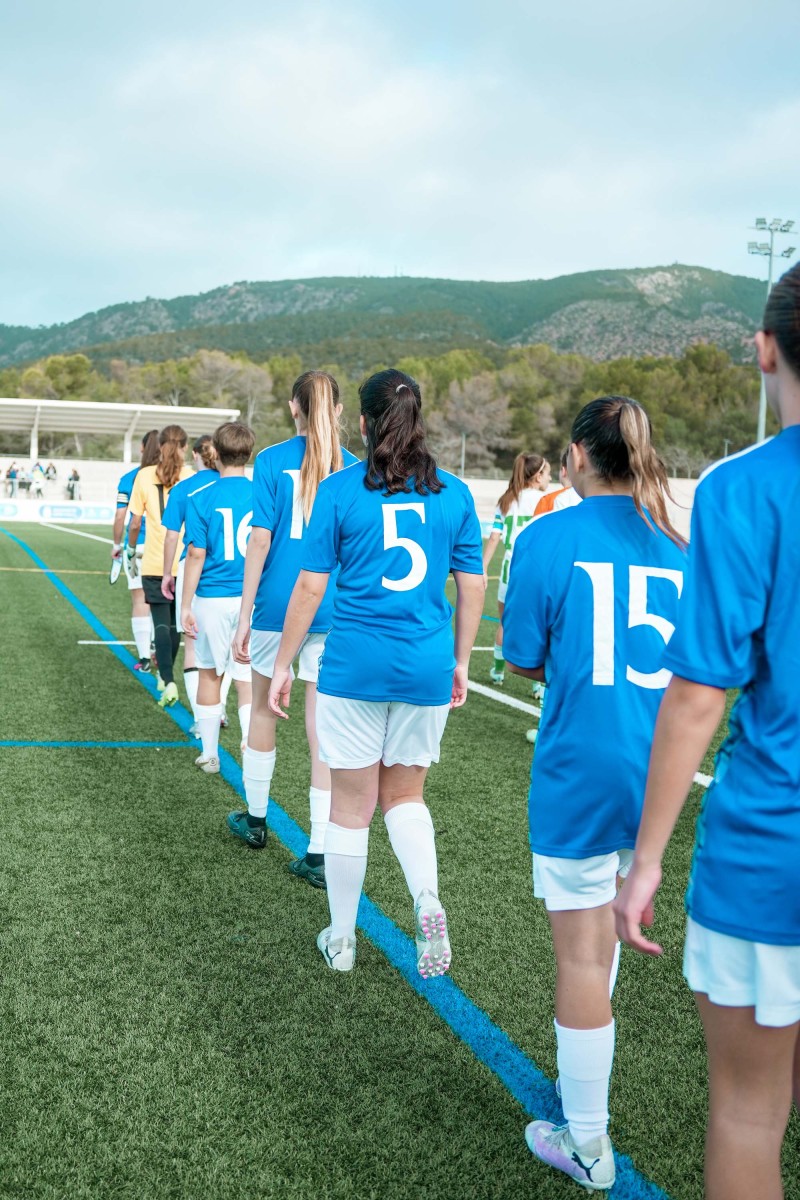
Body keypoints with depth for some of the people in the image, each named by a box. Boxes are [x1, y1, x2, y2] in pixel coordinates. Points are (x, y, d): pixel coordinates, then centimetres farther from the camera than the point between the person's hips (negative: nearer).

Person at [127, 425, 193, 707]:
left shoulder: (145, 476, -2)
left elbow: (135, 522, 0)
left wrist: (131, 551, 15)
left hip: (154, 563, -1)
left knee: (161, 624, 1)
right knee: (174, 623, 17)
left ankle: (169, 682, -13)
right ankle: (166, 674, 33)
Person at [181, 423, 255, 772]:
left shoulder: (200, 498, -7)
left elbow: (196, 555, -8)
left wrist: (186, 605, -1)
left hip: (213, 598, -1)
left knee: (210, 674, 15)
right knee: (248, 679, 5)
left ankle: (209, 754, 25)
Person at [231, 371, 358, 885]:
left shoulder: (272, 460, -4)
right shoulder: (353, 468, 1)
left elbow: (260, 541, -8)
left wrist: (244, 618, -4)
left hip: (277, 606, -1)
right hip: (334, 612, 1)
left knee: (263, 708, 20)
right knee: (324, 726, 3)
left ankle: (256, 819, 35)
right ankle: (319, 854, 4)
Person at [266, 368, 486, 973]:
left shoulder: (340, 490, -4)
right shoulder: (454, 493, 2)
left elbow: (311, 587, -4)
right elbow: (472, 587, 5)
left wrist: (283, 664, 5)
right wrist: (460, 662, 17)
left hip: (355, 666, -2)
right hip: (426, 669, 2)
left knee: (351, 807, 10)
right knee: (405, 795, 19)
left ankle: (341, 940, 23)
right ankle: (428, 903, -4)